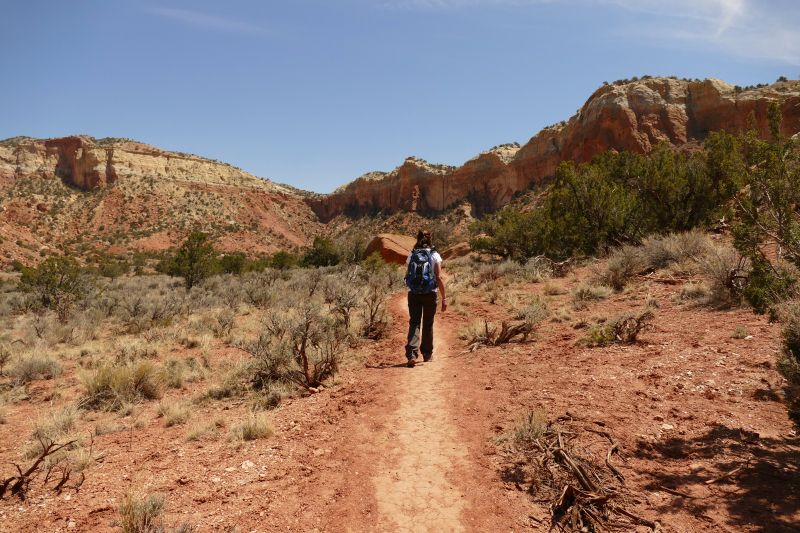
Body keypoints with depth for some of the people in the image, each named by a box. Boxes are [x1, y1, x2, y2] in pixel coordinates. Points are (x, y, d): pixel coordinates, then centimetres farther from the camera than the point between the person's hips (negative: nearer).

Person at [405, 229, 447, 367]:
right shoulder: (435, 255, -2)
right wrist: (444, 297, -3)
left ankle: (412, 353, -19)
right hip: (430, 293, -1)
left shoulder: (411, 255, 4)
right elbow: (439, 278, -6)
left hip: (413, 293, 1)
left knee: (414, 322, -1)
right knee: (428, 323, 13)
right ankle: (427, 354, 27)